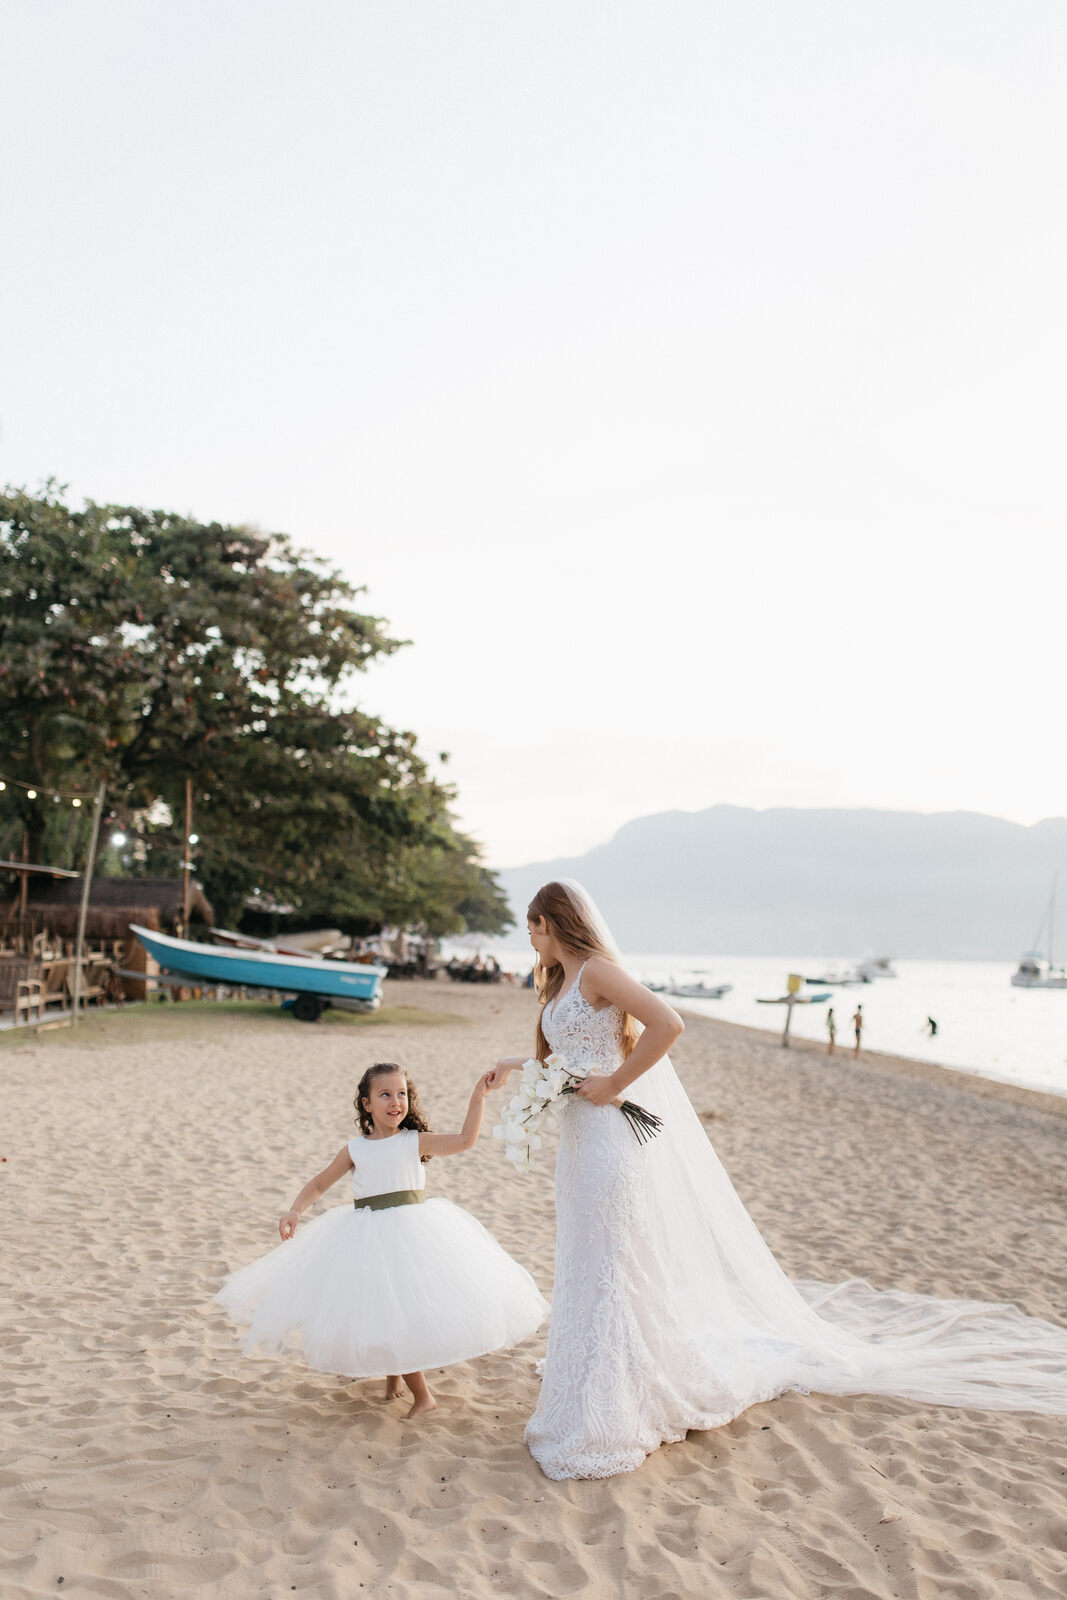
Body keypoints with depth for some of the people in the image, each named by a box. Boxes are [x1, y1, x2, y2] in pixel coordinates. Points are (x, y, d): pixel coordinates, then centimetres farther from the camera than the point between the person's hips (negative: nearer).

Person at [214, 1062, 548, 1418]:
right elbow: (319, 1183, 14)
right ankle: (421, 1394, 21)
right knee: (386, 1312, 1)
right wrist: (295, 1211, -1)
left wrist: (477, 1097, -16)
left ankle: (394, 1374, 26)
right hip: (369, 1238, 1)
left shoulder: (415, 1142, 0)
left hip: (413, 1231, -1)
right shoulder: (354, 1150, 4)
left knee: (407, 1307, -3)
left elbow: (465, 1139, -10)